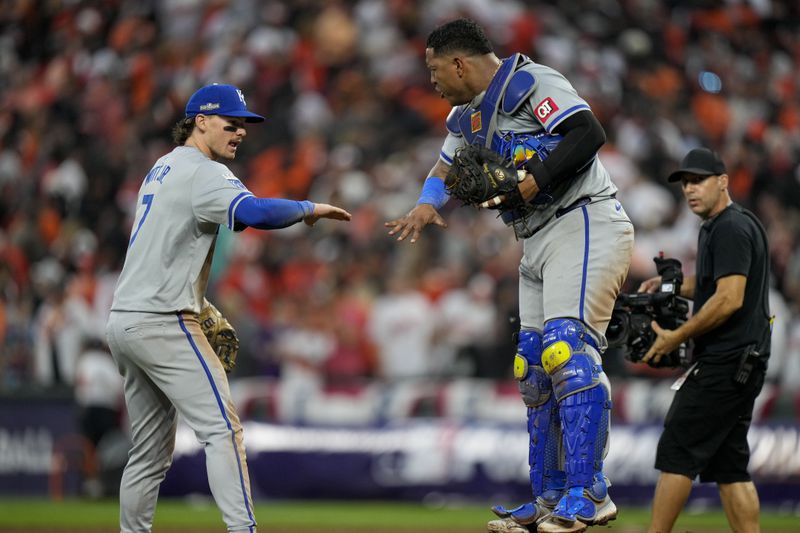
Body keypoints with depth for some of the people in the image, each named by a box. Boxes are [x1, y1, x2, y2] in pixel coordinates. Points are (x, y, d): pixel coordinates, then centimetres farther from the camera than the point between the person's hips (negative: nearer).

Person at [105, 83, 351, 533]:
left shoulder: (163, 169, 20)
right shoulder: (203, 173, -11)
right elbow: (254, 212, -30)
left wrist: (201, 306, 22)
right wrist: (310, 209, -15)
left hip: (123, 322, 10)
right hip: (162, 322, -10)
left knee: (153, 449, 15)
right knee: (222, 427, -13)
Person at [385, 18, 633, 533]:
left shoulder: (532, 83, -10)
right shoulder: (468, 117, 18)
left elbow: (589, 133, -21)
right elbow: (446, 169, 33)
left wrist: (536, 179, -25)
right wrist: (428, 205, 12)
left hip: (585, 224, -10)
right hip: (539, 243, 10)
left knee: (567, 348, -21)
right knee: (535, 370, 8)